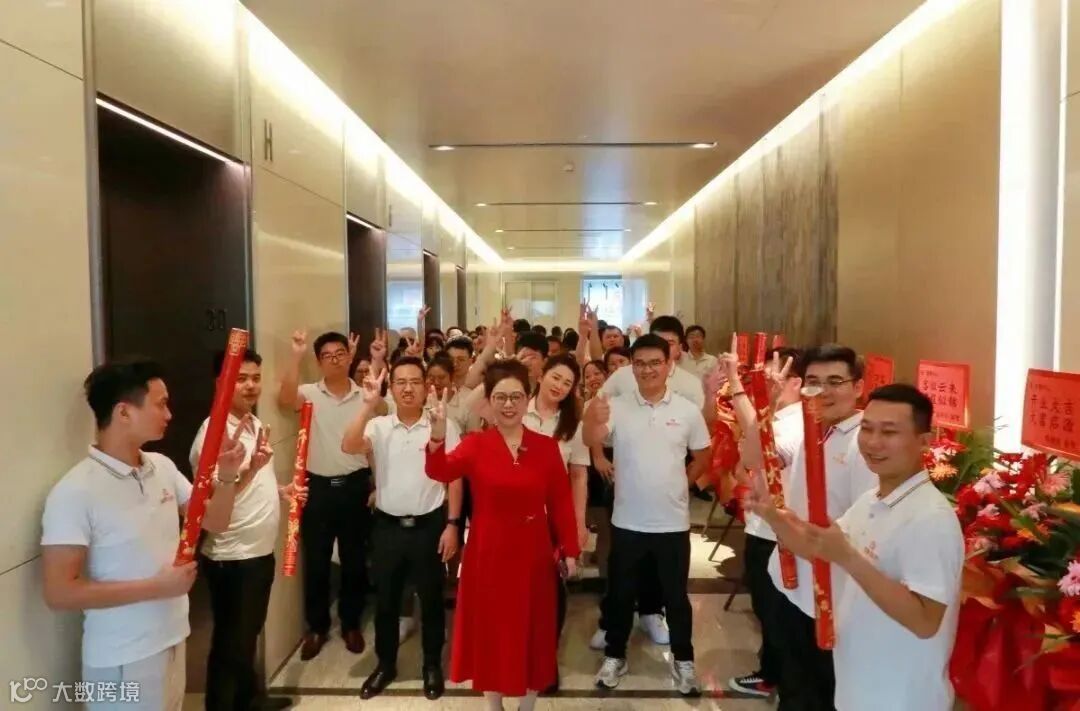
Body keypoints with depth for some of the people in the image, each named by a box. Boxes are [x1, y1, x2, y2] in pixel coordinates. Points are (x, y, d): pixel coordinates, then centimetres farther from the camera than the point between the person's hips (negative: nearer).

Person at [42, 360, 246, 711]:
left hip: (172, 641, 7)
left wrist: (227, 477, -11)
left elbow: (214, 522, 7)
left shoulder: (162, 467, 1)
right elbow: (58, 592, -20)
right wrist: (155, 587, -20)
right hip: (122, 660, -6)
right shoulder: (75, 492, -19)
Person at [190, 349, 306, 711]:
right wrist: (252, 466, -41)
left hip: (261, 551, 9)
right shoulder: (214, 430, -19)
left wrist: (283, 491, 4)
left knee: (249, 634, 23)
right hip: (230, 557, -9)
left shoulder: (256, 424, 8)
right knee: (231, 642, 6)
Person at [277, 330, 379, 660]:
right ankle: (316, 627, 28)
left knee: (354, 559, 13)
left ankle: (351, 624, 30)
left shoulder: (365, 395, 2)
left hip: (355, 485, 1)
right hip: (319, 486, 0)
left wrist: (379, 360, -20)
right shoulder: (310, 394, -3)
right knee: (316, 562, 10)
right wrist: (296, 355, -31)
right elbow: (285, 400, -22)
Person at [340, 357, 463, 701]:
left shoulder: (443, 425, -6)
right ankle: (385, 665, 35)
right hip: (388, 526, 2)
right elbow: (349, 447, -20)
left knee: (431, 599, 13)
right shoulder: (378, 426, -2)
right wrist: (368, 406, -27)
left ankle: (432, 666, 32)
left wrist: (452, 524, -6)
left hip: (429, 525, -1)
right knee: (385, 600, 16)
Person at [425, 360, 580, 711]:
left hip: (533, 554, 1)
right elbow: (441, 472, -25)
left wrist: (570, 550, 2)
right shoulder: (475, 444, -7)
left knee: (532, 632, 14)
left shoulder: (547, 446, -2)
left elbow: (561, 502, 2)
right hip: (488, 554, -1)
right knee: (491, 632, 13)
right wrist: (437, 435, -44)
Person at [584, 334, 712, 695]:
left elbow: (702, 457, 8)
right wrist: (594, 420, -45)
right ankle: (614, 656, 34)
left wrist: (679, 484, 2)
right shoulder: (617, 406, -8)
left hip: (672, 522, 0)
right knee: (620, 593, 15)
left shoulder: (688, 410, -4)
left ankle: (683, 660, 35)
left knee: (676, 595, 16)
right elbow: (592, 441, -25)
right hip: (627, 521, 0)